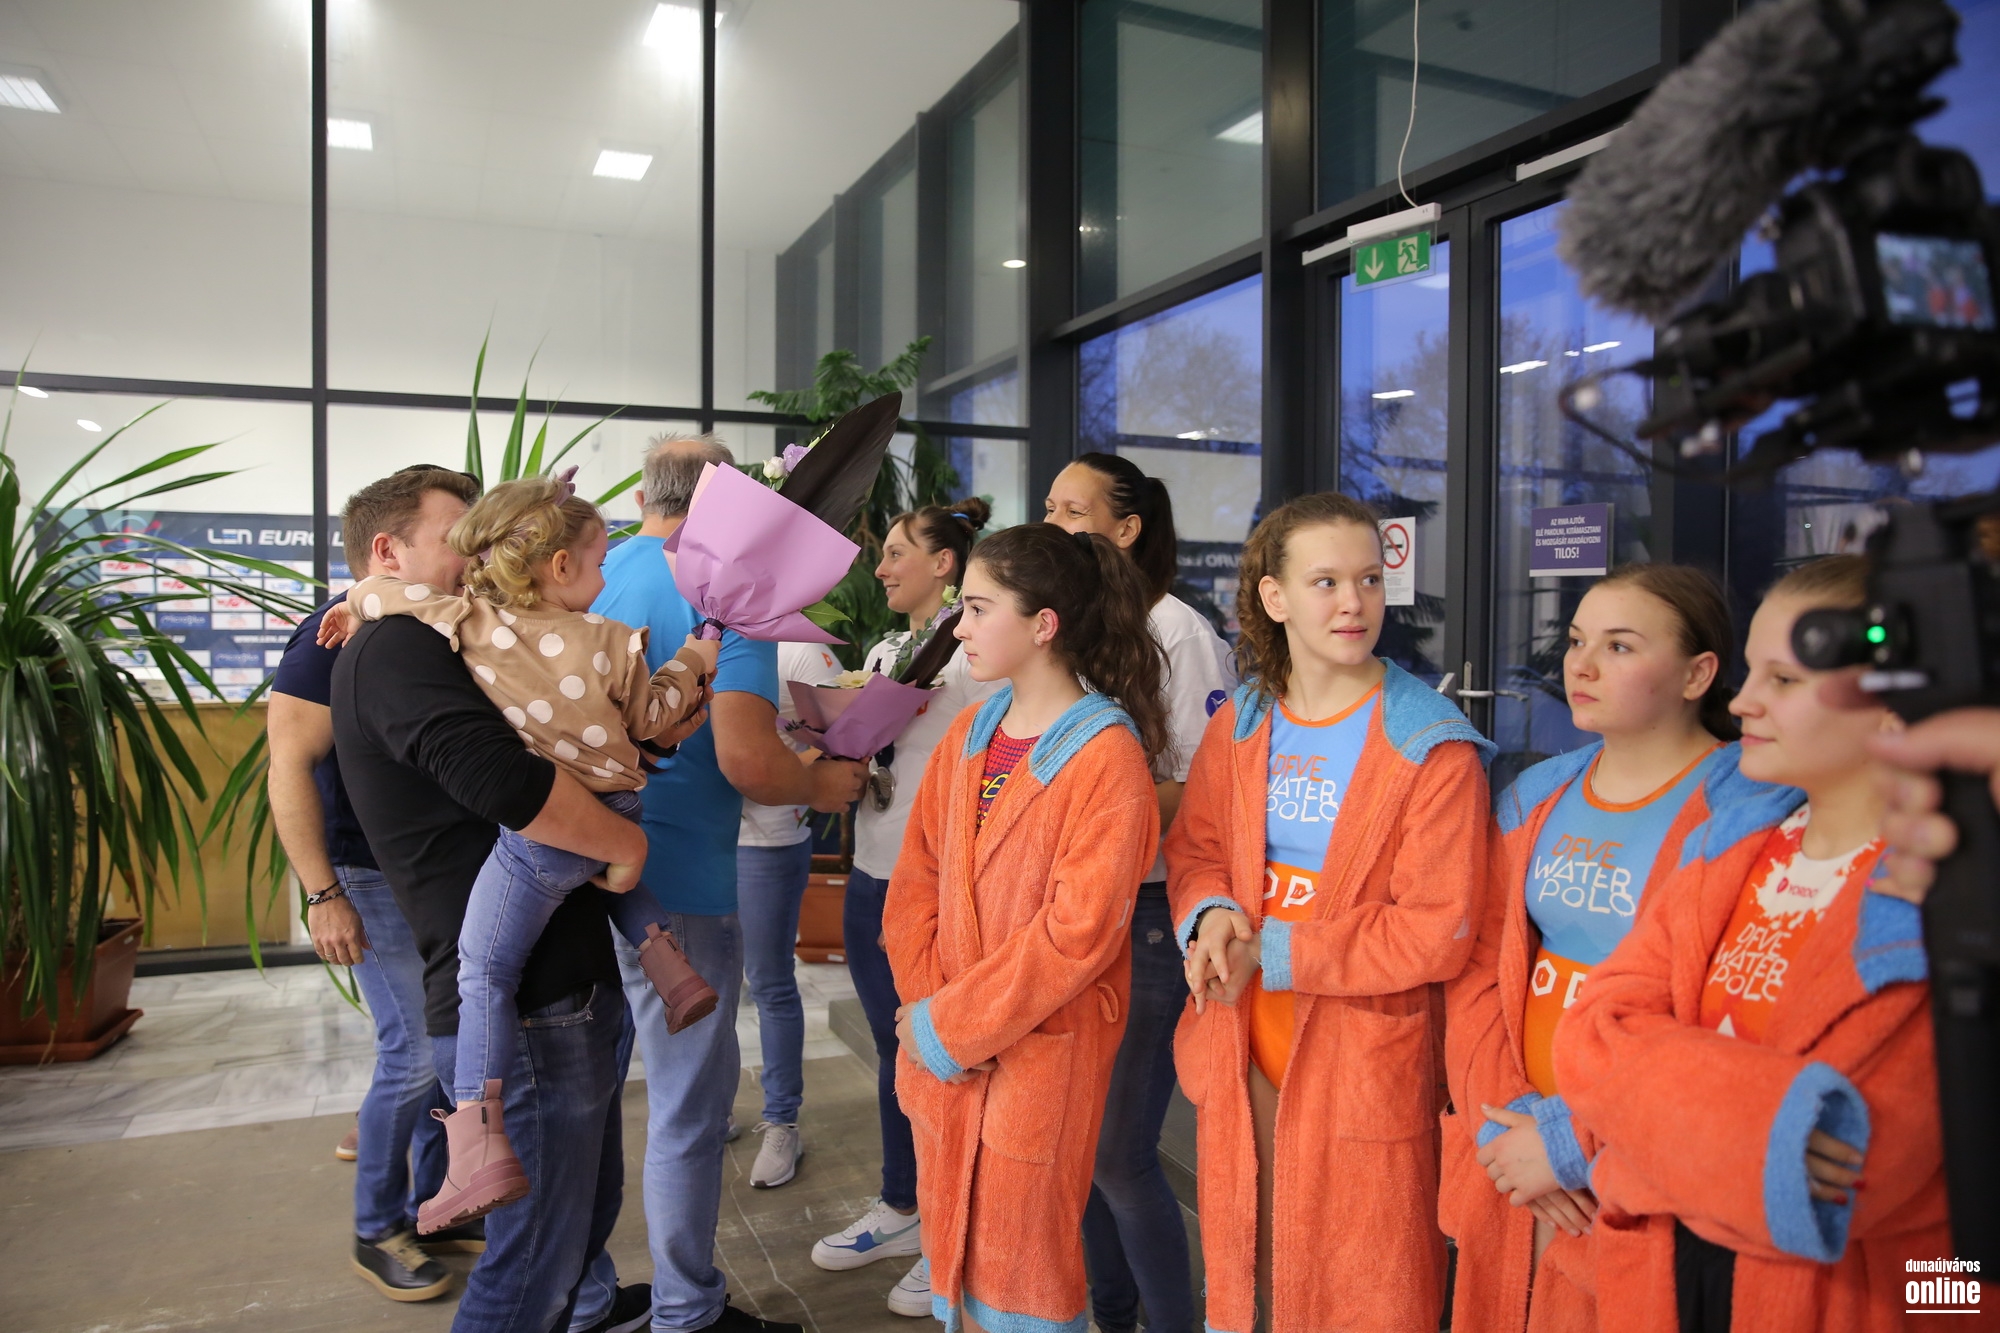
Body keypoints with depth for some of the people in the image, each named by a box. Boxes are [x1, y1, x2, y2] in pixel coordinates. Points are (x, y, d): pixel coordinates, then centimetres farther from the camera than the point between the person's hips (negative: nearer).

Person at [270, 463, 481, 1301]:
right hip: (377, 882, -7)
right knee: (415, 1056, -3)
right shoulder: (340, 635, -16)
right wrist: (323, 896, -19)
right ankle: (375, 1233, 17)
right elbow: (289, 769, -17)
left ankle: (434, 1207, 29)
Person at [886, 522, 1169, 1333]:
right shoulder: (968, 734, 6)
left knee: (1019, 1268, 10)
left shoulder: (1107, 754, -15)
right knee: (954, 1246, 19)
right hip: (939, 1049, 6)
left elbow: (1080, 929, -20)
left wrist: (952, 1024, -15)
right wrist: (926, 1007, -6)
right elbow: (916, 879, 7)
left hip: (1042, 1051, -6)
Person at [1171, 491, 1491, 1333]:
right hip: (1243, 1050, 5)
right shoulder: (1239, 726, 2)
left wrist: (1271, 950, -20)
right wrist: (1212, 915, -13)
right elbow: (1193, 846, 10)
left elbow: (1438, 933, -17)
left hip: (1362, 1066, -4)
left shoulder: (1432, 749, -14)